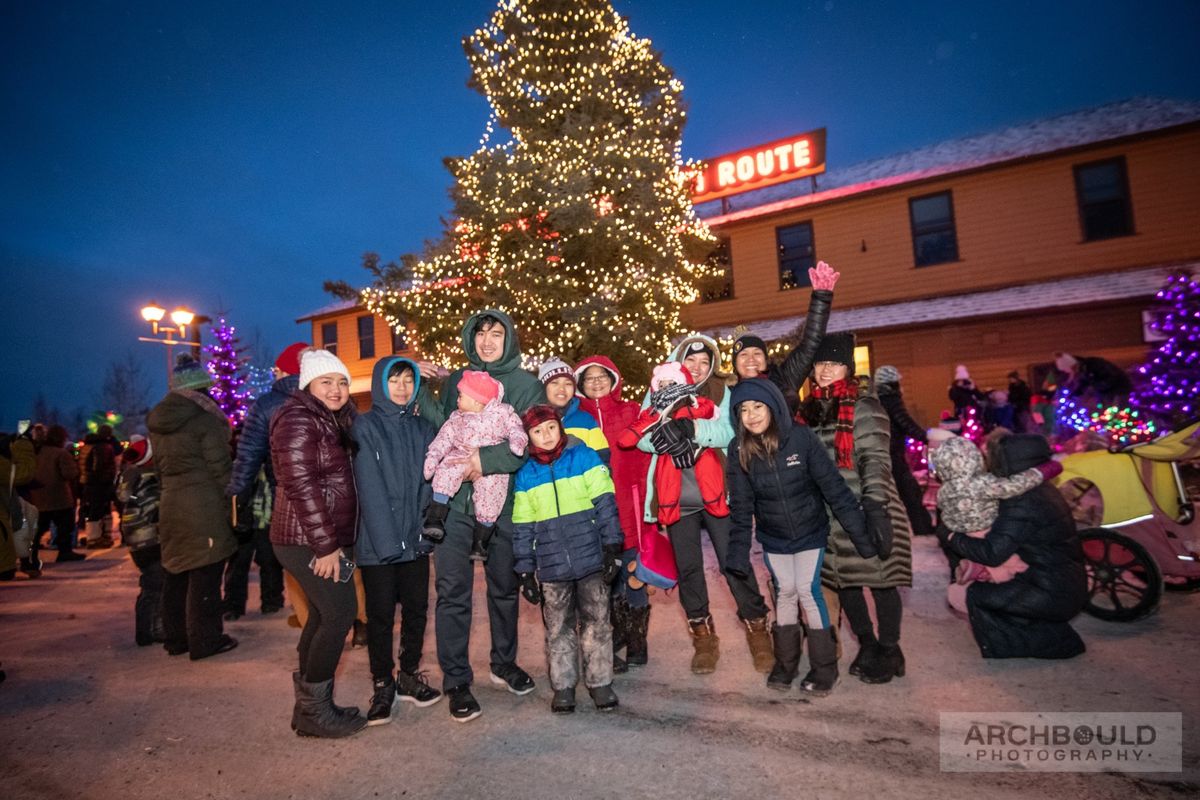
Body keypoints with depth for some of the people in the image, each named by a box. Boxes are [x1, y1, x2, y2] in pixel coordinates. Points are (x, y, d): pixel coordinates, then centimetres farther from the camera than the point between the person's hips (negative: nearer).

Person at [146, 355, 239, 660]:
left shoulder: (158, 420, 11)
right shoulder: (205, 418, -12)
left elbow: (160, 466, 17)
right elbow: (220, 466, -12)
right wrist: (231, 501, -4)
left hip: (170, 505, 8)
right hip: (204, 506, -8)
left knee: (176, 573, 15)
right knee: (204, 576, 0)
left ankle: (176, 638, 26)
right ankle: (205, 640, 7)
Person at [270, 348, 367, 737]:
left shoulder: (332, 421, 13)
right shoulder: (298, 421, -15)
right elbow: (301, 486, -20)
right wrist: (326, 545, -20)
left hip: (324, 538, 9)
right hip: (309, 540, -9)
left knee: (323, 616, 14)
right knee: (340, 615, -5)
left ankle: (309, 705, 26)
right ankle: (315, 711, 9)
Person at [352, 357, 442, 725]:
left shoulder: (424, 428, 9)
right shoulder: (365, 427, -5)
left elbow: (430, 481, 7)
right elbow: (370, 489, -12)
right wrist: (386, 540, -18)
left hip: (416, 539, 4)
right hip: (377, 541, -4)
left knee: (416, 610, 11)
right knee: (381, 615, 6)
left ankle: (409, 676, 29)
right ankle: (382, 686, 22)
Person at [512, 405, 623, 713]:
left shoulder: (584, 457, -2)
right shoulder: (525, 475, 5)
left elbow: (605, 504, -3)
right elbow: (522, 528, 8)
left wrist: (612, 547, -8)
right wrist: (525, 571, 6)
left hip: (591, 559, -1)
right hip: (551, 567, 2)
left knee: (596, 621, 10)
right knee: (558, 628, 11)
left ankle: (600, 681, 26)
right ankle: (563, 686, 28)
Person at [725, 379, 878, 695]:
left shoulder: (801, 437, -21)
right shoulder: (739, 449, -14)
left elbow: (833, 486, -18)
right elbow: (741, 505, -10)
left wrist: (861, 533, -16)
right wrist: (739, 551, -13)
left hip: (810, 532, -2)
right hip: (773, 537, 2)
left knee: (807, 590, -5)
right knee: (785, 592, 8)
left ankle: (824, 667, 15)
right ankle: (785, 663, 27)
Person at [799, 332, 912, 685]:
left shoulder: (864, 406, -7)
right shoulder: (811, 409, 11)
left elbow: (875, 460, -15)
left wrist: (875, 506, -25)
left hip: (865, 511, -6)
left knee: (878, 579, 2)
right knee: (843, 580, 11)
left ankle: (889, 652, 22)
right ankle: (867, 646, 30)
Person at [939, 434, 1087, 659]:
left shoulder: (1022, 503, -24)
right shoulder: (1042, 490, 6)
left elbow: (992, 553, -25)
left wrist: (950, 536, -13)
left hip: (1054, 595, -9)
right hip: (1070, 588, 9)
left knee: (977, 594, -8)